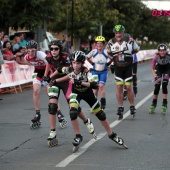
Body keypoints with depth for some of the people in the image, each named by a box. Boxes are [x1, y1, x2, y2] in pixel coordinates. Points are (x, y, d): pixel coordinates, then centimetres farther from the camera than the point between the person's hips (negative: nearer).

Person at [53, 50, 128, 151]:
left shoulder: (86, 72, -33)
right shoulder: (70, 70, -23)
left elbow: (95, 85, -45)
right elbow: (70, 75, 3)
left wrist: (81, 83, -53)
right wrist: (56, 80, 5)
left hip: (87, 93, -1)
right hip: (76, 93, 1)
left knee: (100, 114, 4)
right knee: (73, 112, -23)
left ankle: (111, 135, 23)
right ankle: (78, 136, -6)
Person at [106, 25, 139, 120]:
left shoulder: (130, 41, -12)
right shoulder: (111, 42, -7)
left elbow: (136, 50, 6)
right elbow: (109, 52, 12)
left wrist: (126, 54, 1)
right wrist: (115, 56, 0)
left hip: (128, 67, -2)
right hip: (118, 67, 2)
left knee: (128, 87, -2)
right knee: (119, 87, -3)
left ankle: (132, 107, 14)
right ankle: (120, 108, 4)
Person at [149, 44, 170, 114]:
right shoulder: (156, 57, -30)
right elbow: (152, 69, -17)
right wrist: (155, 76, -30)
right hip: (159, 70, 1)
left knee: (164, 85, -17)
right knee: (157, 87, -7)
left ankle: (164, 105, -9)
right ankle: (153, 105, 8)